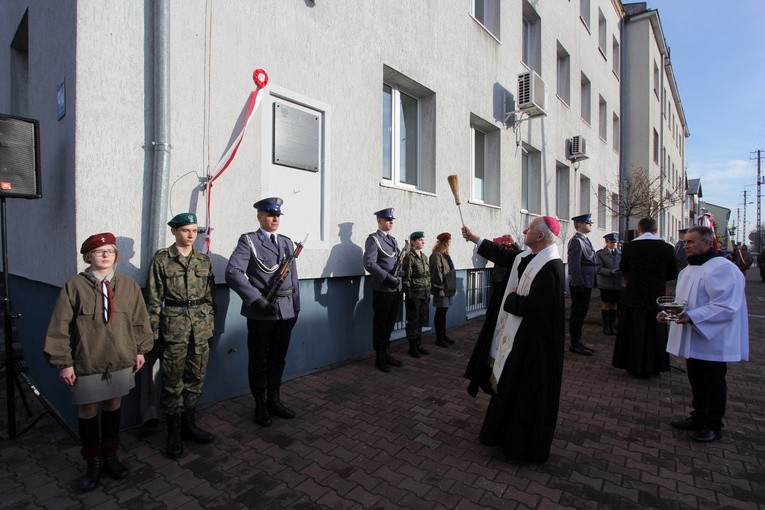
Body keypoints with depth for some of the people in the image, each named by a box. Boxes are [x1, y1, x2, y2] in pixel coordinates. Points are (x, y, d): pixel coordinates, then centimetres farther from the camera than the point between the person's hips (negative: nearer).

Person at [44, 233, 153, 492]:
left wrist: (141, 349, 8)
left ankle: (110, 455, 35)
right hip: (87, 363, -2)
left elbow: (139, 319, 6)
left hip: (121, 360, 2)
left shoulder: (128, 285, -1)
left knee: (113, 406, 16)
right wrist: (64, 362, -5)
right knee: (88, 411, 11)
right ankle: (94, 462, 31)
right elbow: (60, 326, -5)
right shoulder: (74, 286, -8)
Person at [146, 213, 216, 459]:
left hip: (201, 326, 4)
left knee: (196, 377, 12)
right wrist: (155, 333, -5)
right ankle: (174, 433, 20)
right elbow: (153, 299, -2)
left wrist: (210, 327, 10)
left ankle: (189, 424, 29)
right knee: (173, 381, 5)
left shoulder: (204, 260, 8)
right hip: (174, 326, -4)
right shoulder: (161, 259, -2)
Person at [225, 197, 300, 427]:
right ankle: (260, 406, 27)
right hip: (261, 312, -5)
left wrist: (296, 307, 12)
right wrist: (256, 299, -22)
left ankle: (274, 401, 34)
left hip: (286, 311, 5)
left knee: (278, 359, 16)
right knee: (259, 361, 10)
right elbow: (233, 273, -17)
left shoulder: (287, 242, 12)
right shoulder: (248, 240, -4)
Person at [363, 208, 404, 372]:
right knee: (380, 325, 6)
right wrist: (388, 277, -22)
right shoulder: (373, 239, -8)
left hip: (396, 289, 7)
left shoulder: (393, 239, 17)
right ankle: (380, 357, 18)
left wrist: (401, 260, -1)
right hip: (382, 290, -7)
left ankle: (387, 353, 30)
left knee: (390, 324, 16)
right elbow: (369, 264, -18)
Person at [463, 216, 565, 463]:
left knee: (526, 392, 7)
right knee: (509, 386, 21)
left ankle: (526, 446, 28)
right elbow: (504, 256, 19)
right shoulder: (529, 256, 3)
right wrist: (475, 239, 23)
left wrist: (511, 298, -12)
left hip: (533, 340, -9)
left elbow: (534, 307, -30)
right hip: (516, 334, 9)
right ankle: (507, 432, 41)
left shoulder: (550, 267, -25)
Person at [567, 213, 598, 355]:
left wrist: (587, 283, 14)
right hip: (580, 284, -10)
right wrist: (579, 284, -22)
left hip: (587, 283, 10)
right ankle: (575, 344, 8)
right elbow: (574, 264, -19)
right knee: (577, 314, -1)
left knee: (581, 313, 15)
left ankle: (578, 341, 25)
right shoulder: (576, 241, -13)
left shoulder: (585, 240, 16)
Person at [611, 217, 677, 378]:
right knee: (655, 333, 14)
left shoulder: (629, 246, -10)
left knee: (634, 332, 10)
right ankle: (654, 367, 25)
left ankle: (634, 366, 19)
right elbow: (673, 274, 3)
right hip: (657, 297, 2)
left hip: (633, 296, -1)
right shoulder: (667, 248, -6)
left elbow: (623, 269, 4)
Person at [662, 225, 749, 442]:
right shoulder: (688, 270, 11)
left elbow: (726, 306, -23)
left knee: (714, 384, 7)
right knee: (696, 382, 18)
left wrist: (692, 317, -31)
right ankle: (698, 417, 32)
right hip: (692, 340, 8)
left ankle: (713, 426, 20)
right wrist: (668, 312, 3)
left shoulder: (723, 268, -17)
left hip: (712, 341, -8)